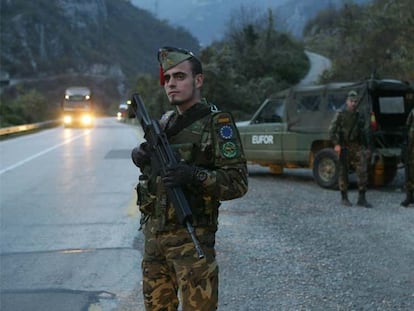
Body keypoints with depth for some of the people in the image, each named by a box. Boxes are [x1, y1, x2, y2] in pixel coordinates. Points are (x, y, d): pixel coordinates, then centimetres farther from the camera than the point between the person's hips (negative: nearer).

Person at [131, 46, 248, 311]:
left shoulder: (217, 123, -9)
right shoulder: (164, 123, 11)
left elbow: (238, 183, -15)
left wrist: (195, 175, -29)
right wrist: (141, 157, 2)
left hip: (191, 236, -7)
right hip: (153, 232, 7)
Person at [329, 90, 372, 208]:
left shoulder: (360, 116, 11)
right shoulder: (340, 115, -1)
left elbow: (365, 133, 17)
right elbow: (332, 130, -7)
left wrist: (367, 147, 12)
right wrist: (336, 144, -17)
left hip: (357, 147, 3)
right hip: (344, 148, -3)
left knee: (363, 170, -8)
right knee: (343, 172, 2)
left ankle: (361, 199, -4)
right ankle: (344, 198, 13)